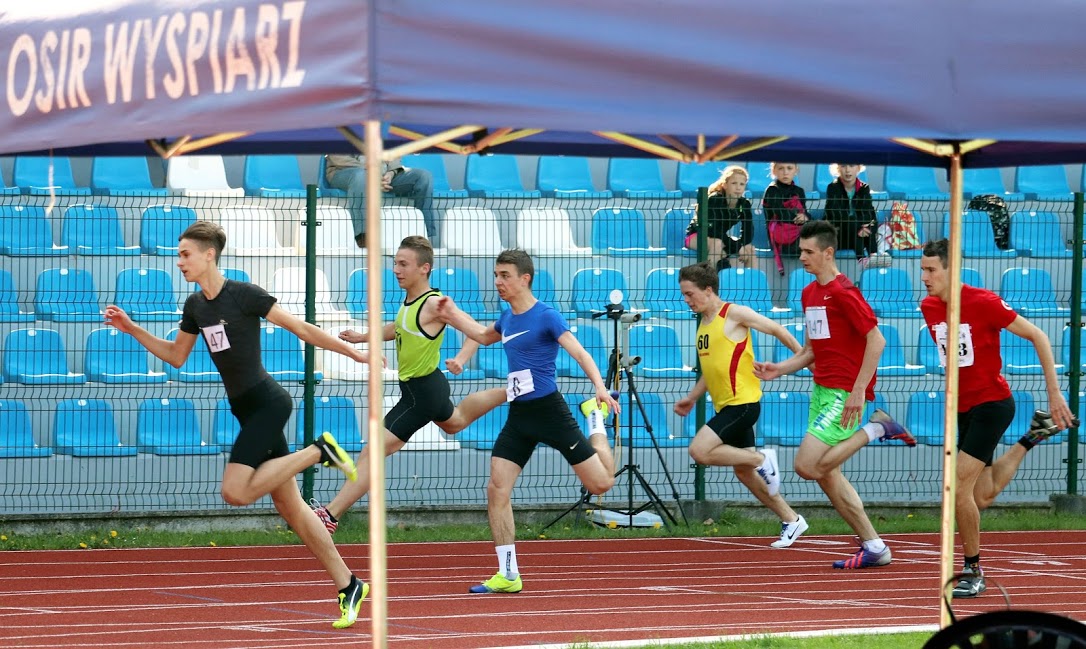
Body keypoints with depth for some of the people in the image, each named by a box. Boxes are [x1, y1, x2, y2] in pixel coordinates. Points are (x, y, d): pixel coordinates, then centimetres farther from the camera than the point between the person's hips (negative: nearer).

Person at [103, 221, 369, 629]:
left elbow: (300, 328, -8)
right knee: (289, 506, 8)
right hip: (248, 410, 8)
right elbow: (175, 356, 22)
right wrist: (132, 330, 13)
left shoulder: (245, 295, -13)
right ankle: (347, 585, 14)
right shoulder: (195, 306, 9)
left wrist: (353, 352, -5)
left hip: (267, 403, -8)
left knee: (236, 492, -21)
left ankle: (318, 451, -6)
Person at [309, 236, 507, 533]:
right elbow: (400, 328, 23)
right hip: (429, 386, 10)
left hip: (421, 391, -10)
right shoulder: (408, 300, 2)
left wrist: (461, 359, -40)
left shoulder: (434, 304, -24)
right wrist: (364, 337, 11)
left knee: (372, 453, -11)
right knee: (454, 422, 40)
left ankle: (331, 515, -12)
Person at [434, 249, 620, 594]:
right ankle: (508, 576, -2)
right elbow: (484, 335, 35)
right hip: (517, 416, 6)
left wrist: (600, 387, -36)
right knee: (497, 489, -8)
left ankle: (596, 417, 29)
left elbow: (579, 352, -21)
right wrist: (452, 314, 26)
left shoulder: (546, 316, -12)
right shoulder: (507, 318, 11)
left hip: (549, 410, -6)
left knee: (600, 484, -4)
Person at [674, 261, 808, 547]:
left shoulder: (735, 314, -11)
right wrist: (691, 398, 20)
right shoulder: (704, 322, 14)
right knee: (743, 471, 12)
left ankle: (762, 459, -7)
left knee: (700, 451, -21)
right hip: (725, 406, 9)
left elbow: (777, 330, -7)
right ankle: (791, 520, 21)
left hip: (743, 402, -9)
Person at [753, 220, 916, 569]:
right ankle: (873, 547, 13)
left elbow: (876, 341, -17)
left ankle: (874, 429, -2)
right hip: (822, 390, 9)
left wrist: (859, 390, -20)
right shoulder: (809, 293, 14)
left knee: (807, 466, -17)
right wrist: (780, 369, 6)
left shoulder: (843, 292, -13)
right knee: (826, 475, 7)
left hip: (845, 394, -9)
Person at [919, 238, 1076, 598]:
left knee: (959, 486, -16)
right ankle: (1031, 438, 35)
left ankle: (972, 570, 0)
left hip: (992, 403, -7)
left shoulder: (982, 302, -19)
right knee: (982, 496, 13)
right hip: (963, 408, 7)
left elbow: (1037, 336, -12)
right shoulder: (929, 307, 1)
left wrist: (1054, 392, -13)